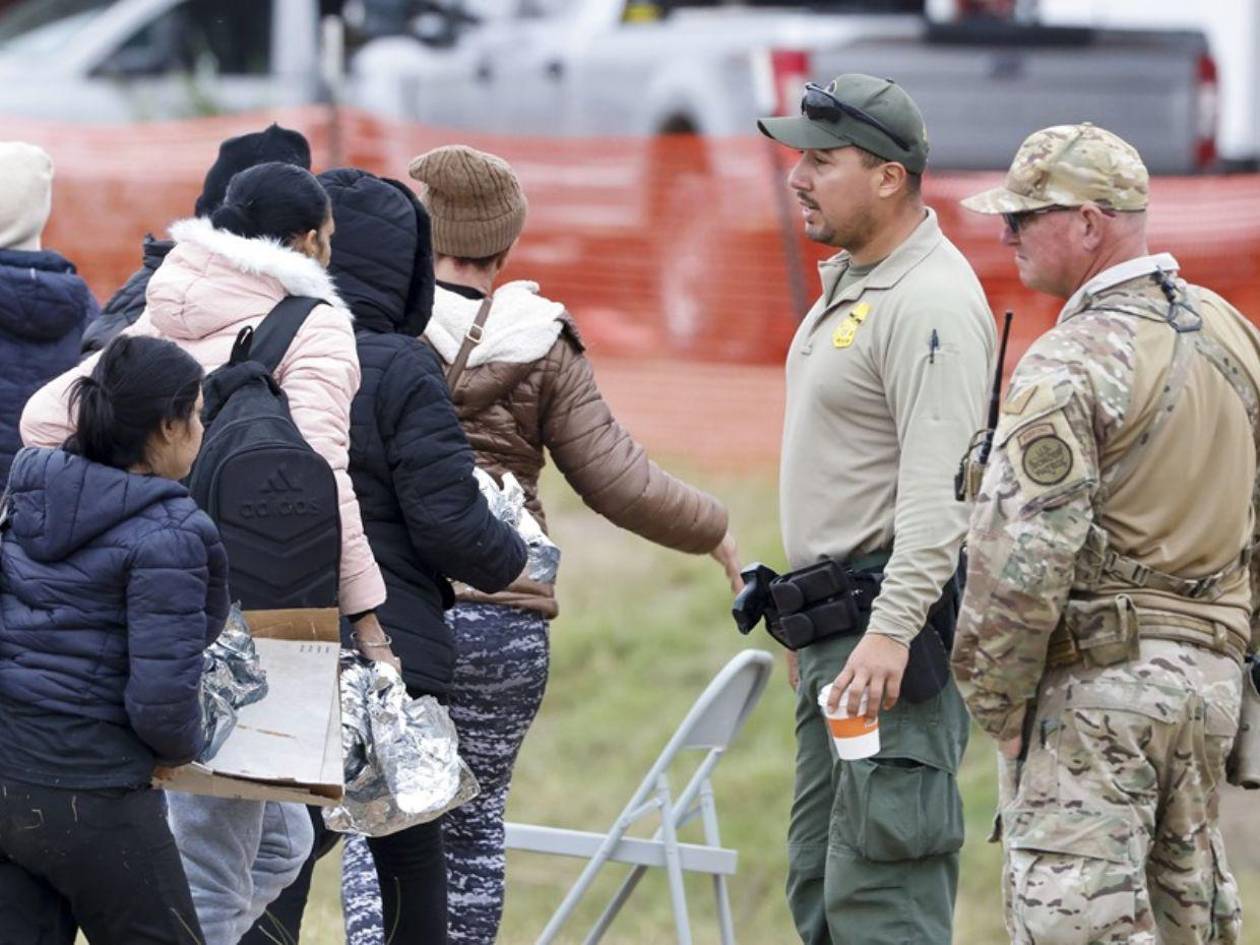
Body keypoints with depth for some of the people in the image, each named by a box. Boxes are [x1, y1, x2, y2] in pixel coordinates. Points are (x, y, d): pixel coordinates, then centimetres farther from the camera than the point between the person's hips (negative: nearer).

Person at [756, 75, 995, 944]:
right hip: (838, 633, 11)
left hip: (900, 622, -11)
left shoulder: (931, 303, -16)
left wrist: (892, 629, -31)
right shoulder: (849, 283, 17)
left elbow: (940, 488, -25)